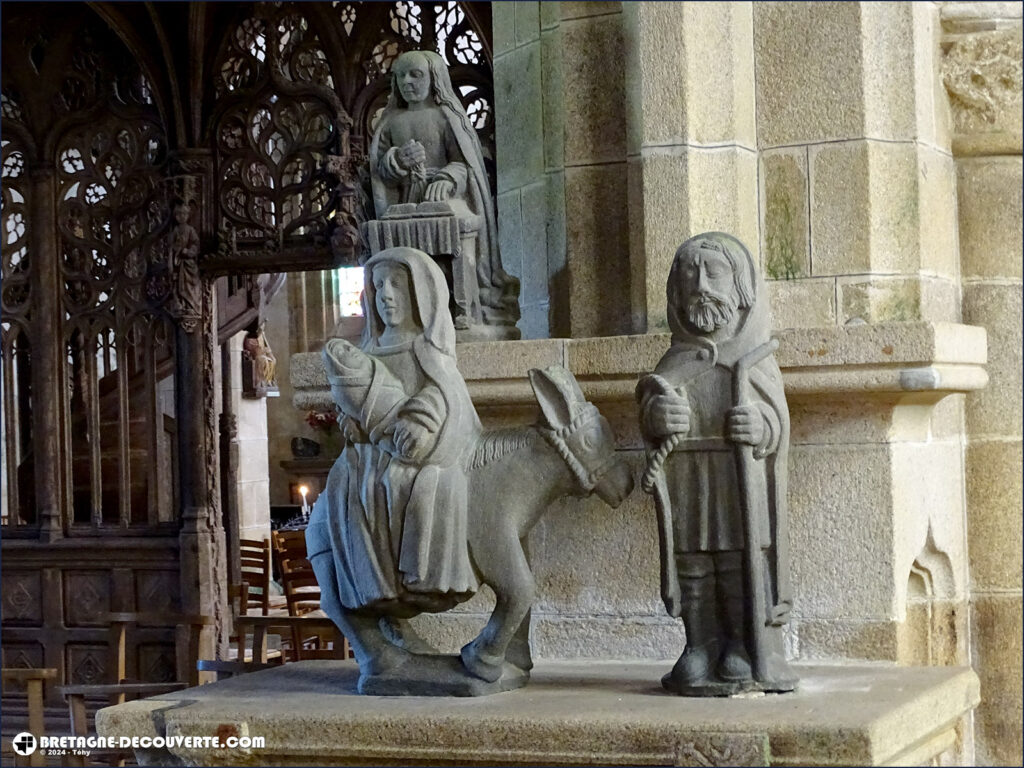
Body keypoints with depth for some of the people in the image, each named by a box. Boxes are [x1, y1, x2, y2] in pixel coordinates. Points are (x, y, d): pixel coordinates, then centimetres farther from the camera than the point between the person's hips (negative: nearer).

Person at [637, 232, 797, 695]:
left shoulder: (755, 360, 6)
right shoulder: (675, 363, 15)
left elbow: (779, 421, 1)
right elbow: (651, 424, 10)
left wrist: (760, 426, -20)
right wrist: (655, 414, -12)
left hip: (741, 481, -3)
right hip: (686, 486, 3)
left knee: (744, 566, -6)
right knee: (692, 566, 1)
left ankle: (749, 649, 2)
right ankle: (701, 646, 8)